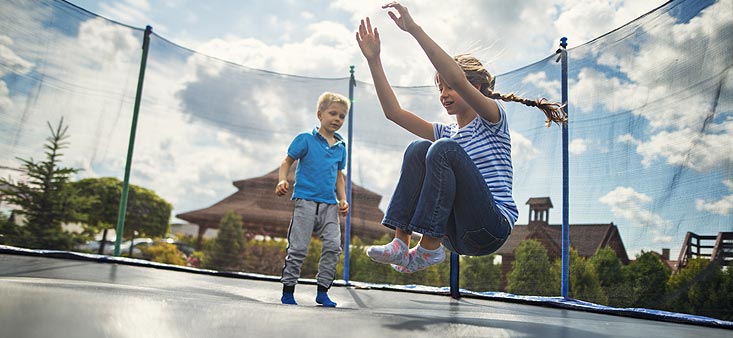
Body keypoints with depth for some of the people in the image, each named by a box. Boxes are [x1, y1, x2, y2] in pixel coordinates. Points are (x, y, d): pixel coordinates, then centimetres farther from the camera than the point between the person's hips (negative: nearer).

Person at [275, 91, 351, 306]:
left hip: (330, 204, 5)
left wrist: (343, 200, 11)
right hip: (306, 200, -4)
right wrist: (282, 181, -16)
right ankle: (288, 291, 13)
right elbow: (287, 162, 3)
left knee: (333, 246, -4)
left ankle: (322, 291, 8)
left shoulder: (341, 147, 15)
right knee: (298, 248, -3)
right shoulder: (305, 139, 1)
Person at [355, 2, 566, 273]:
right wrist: (374, 60, 5)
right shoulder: (446, 133, 20)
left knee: (444, 149, -25)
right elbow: (393, 111, 11)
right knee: (418, 149, -10)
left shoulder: (492, 120, 2)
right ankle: (401, 241, -19)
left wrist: (414, 29, -20)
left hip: (490, 229, -6)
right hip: (456, 234, 6)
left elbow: (457, 79, -19)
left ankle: (429, 248, -23)